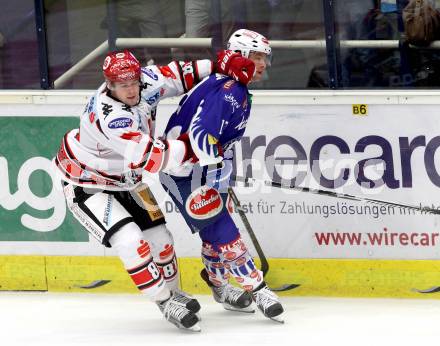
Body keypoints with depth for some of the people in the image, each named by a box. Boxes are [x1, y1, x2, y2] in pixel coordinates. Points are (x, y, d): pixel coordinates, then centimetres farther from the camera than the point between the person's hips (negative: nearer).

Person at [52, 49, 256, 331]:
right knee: (130, 240, -23)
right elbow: (148, 157, -42)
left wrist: (221, 65, -10)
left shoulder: (145, 83, -15)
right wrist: (190, 148, -37)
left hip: (124, 181, 8)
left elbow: (178, 75, 1)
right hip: (87, 186, -8)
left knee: (159, 236, 12)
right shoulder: (109, 116, -38)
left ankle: (172, 290, 37)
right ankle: (166, 302, -9)